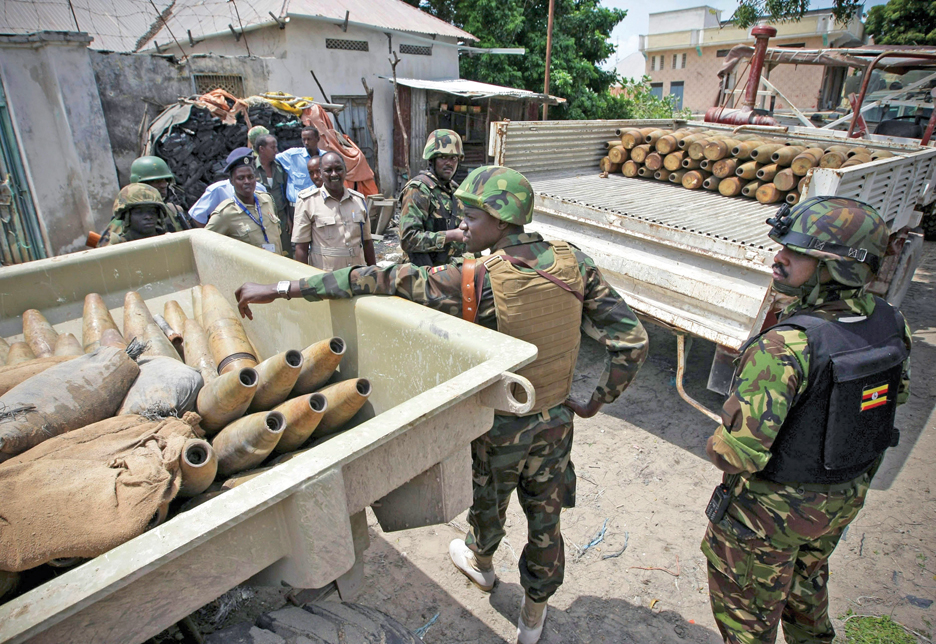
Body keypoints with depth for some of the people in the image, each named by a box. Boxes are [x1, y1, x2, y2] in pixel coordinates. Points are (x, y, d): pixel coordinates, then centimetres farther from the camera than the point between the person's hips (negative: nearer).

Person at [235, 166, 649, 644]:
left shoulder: (474, 282, -27)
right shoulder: (573, 264, -13)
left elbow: (379, 280, -25)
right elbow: (632, 342, -12)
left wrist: (279, 290, -18)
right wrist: (595, 402, 0)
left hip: (499, 428, -3)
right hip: (557, 421, 4)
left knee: (487, 503, 28)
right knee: (545, 519, 23)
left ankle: (480, 562, 61)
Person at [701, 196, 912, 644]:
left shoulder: (785, 349, -36)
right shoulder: (889, 324, -11)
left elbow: (736, 451, -35)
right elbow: (895, 393, 9)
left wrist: (719, 449, -11)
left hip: (772, 506, -7)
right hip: (845, 497, 8)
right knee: (805, 582, 35)